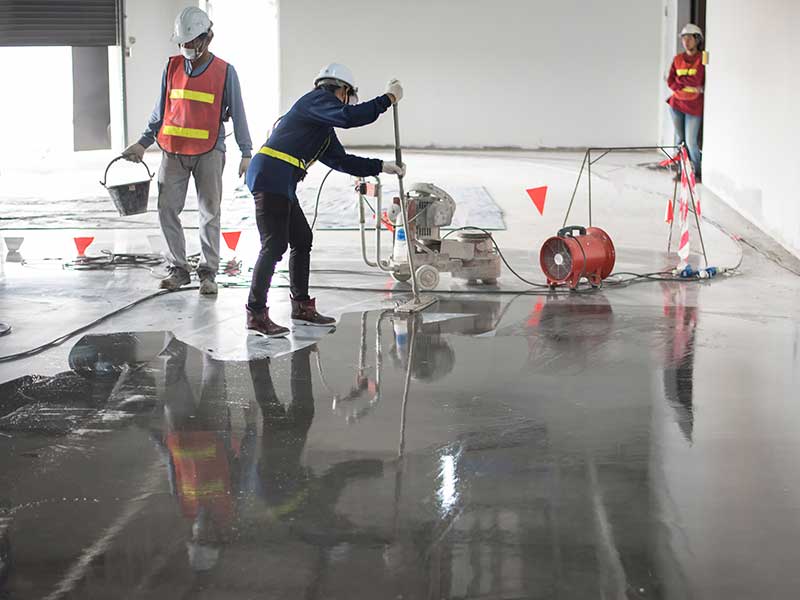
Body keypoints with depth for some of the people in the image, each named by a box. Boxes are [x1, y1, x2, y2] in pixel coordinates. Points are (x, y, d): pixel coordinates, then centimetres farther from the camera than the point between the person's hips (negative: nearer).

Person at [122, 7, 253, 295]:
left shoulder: (224, 71, -1)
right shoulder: (172, 67, 7)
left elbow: (237, 113, 1)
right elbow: (160, 110, 14)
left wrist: (246, 152, -2)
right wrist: (143, 143, 9)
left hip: (208, 152, -3)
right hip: (173, 151, 3)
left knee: (209, 212, 1)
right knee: (167, 210, 1)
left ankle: (208, 272, 10)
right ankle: (178, 268, 12)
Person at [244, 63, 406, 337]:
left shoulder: (323, 126, 27)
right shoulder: (318, 99, -2)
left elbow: (341, 160, 30)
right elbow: (349, 116, -20)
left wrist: (382, 166, 27)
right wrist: (387, 99, -12)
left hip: (282, 185, 11)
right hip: (270, 178, -11)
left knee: (302, 239, 16)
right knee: (275, 245, -12)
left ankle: (302, 306, 25)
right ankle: (256, 314, -8)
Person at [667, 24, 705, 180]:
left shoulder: (703, 59, -8)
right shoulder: (678, 59, 6)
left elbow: (704, 82, -14)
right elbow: (670, 82, 2)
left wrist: (680, 80, -8)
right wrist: (691, 87, -12)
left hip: (694, 107, -5)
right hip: (677, 104, 5)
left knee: (691, 142, -6)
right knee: (679, 139, 11)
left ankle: (696, 172, 12)